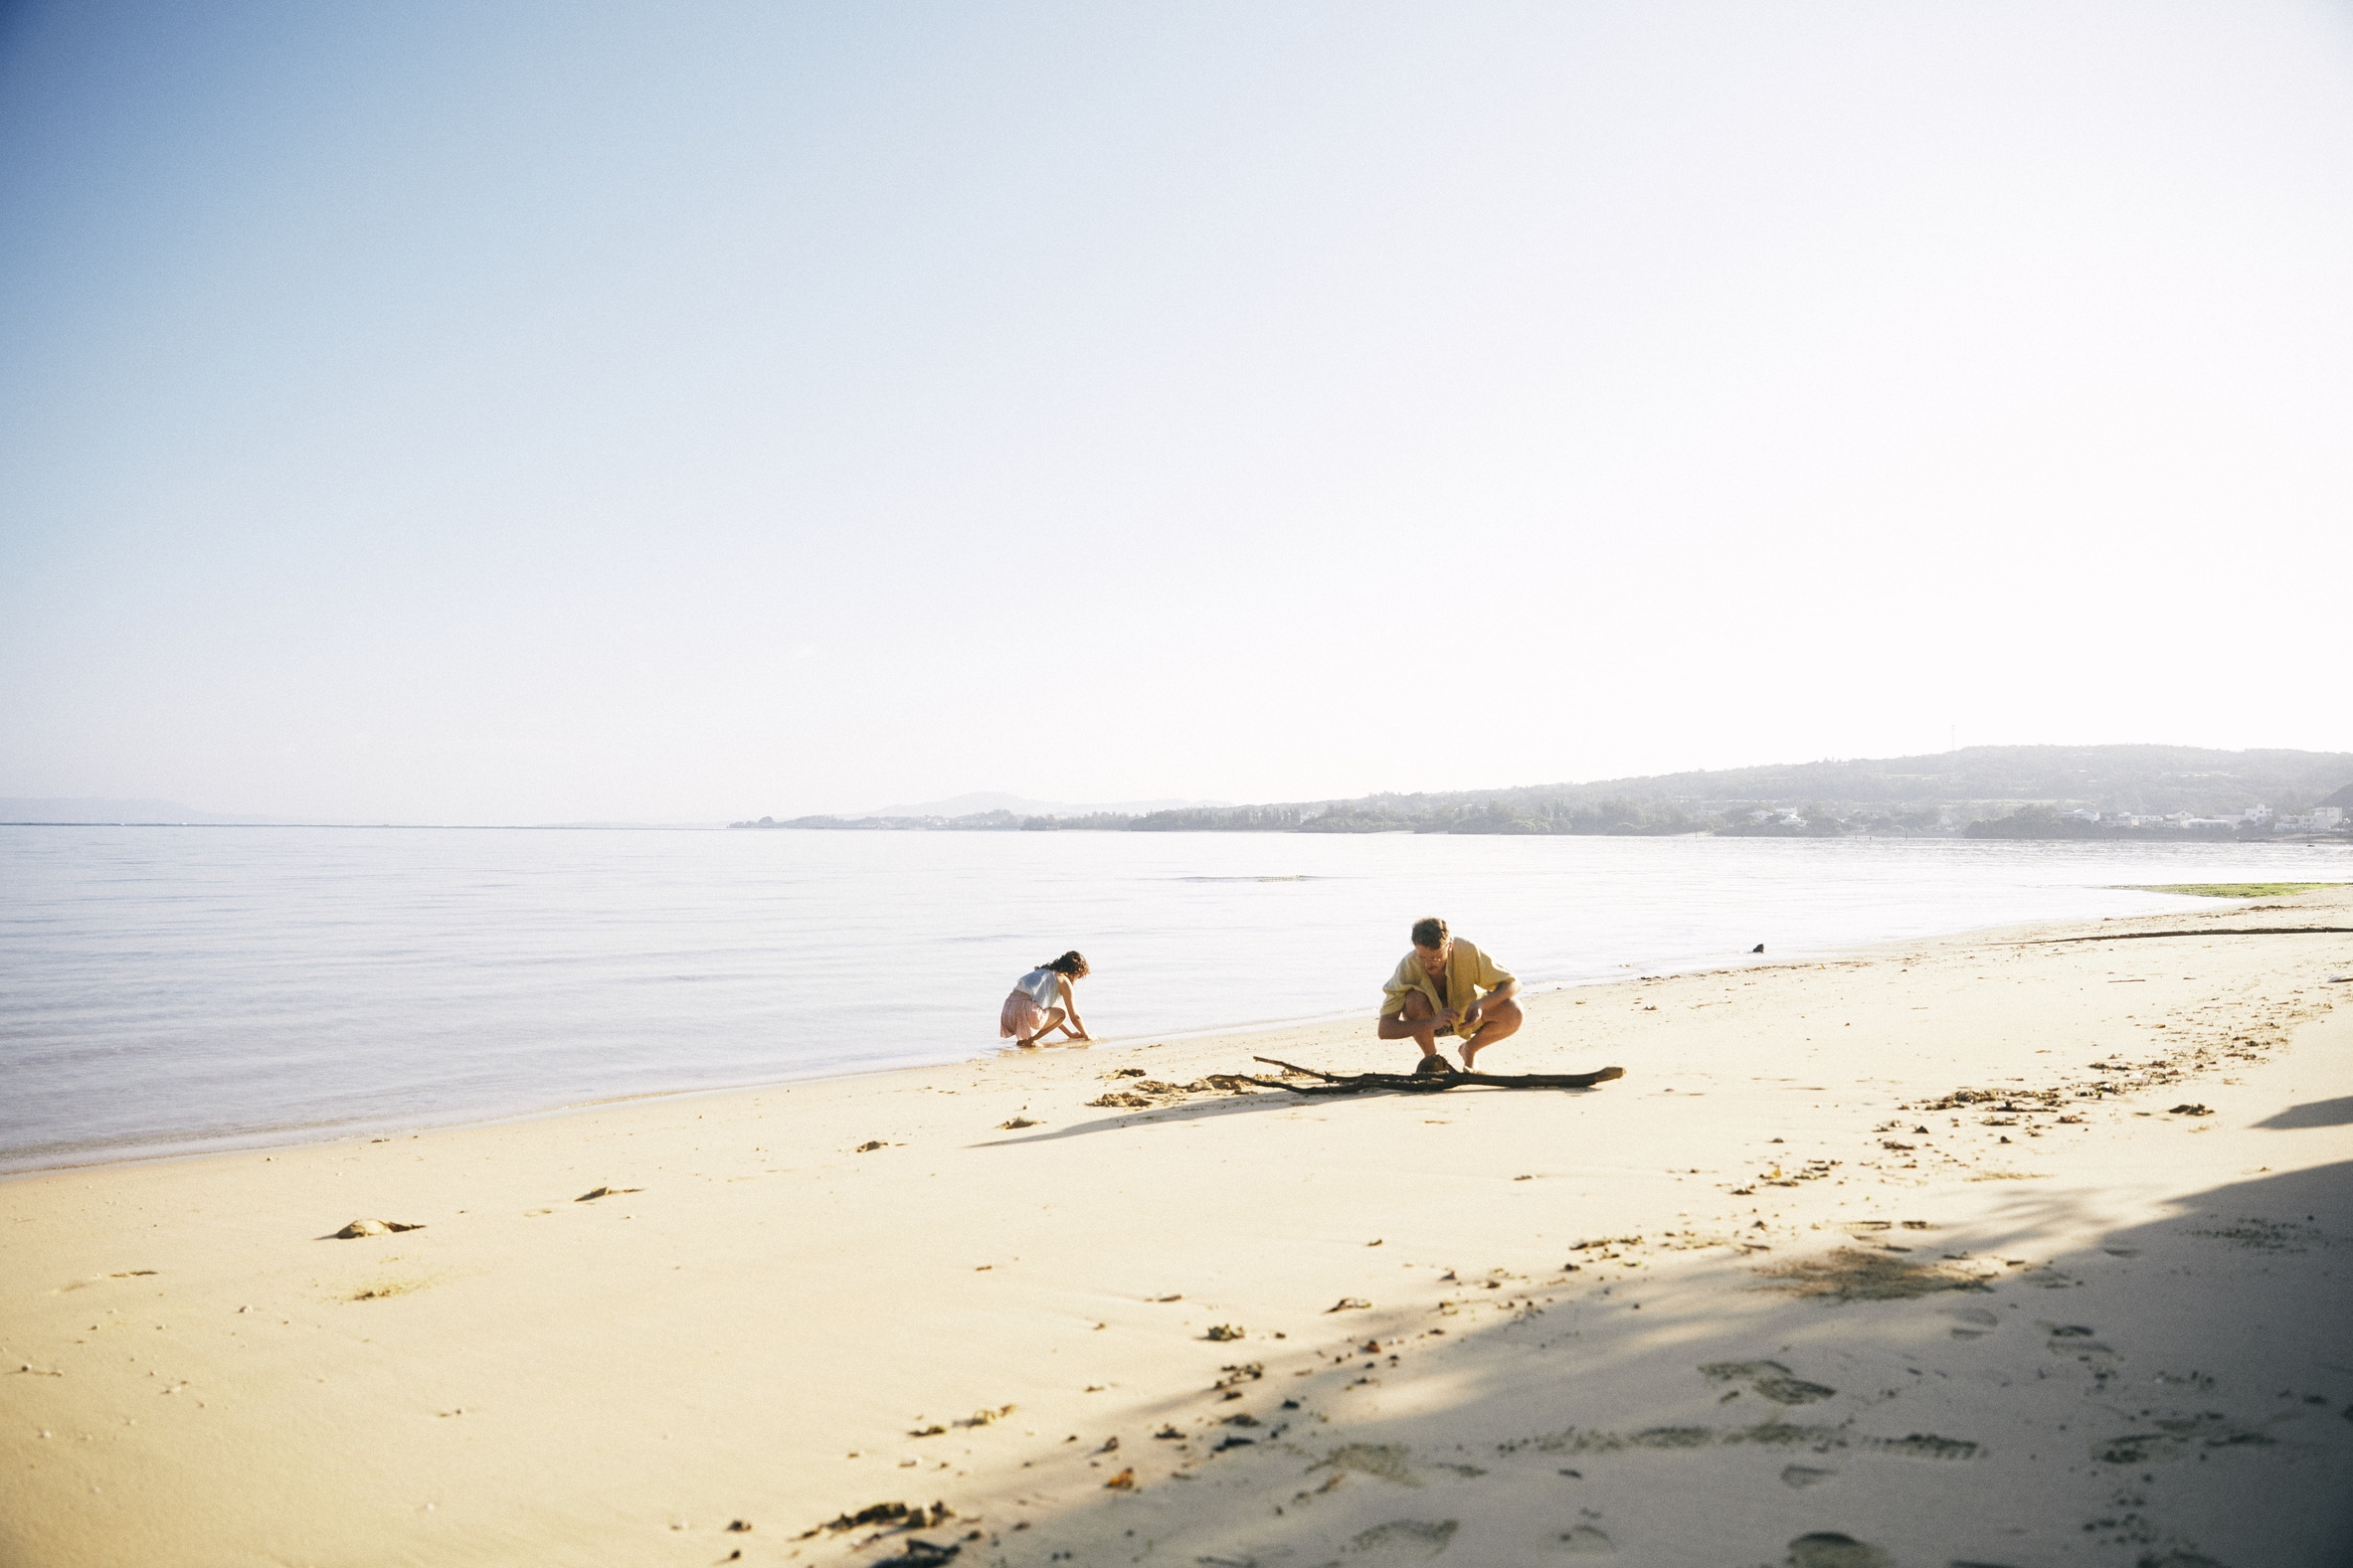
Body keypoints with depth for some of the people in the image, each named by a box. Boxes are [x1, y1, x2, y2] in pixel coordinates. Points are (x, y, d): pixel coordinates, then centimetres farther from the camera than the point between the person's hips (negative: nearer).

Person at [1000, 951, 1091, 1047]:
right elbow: (1075, 1017, 11)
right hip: (1026, 1013, -8)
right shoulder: (1064, 981, 7)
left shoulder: (1043, 972, 31)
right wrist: (1087, 1036, 27)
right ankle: (1029, 1040, 0)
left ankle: (1024, 1037, 10)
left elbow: (1052, 1014, 40)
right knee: (1062, 1013, 12)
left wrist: (1071, 1034, 44)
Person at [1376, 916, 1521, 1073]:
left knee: (1512, 1014, -26)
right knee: (1415, 999, -35)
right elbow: (1384, 1029, -35)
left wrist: (1481, 1004, -40)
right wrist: (1432, 1023, -50)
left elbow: (1513, 985, -20)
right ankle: (1431, 1058, -7)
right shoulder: (1407, 967, -32)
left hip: (1466, 1014, 1)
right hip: (1427, 1020, -1)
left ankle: (1469, 1050, 4)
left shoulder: (1467, 951, -30)